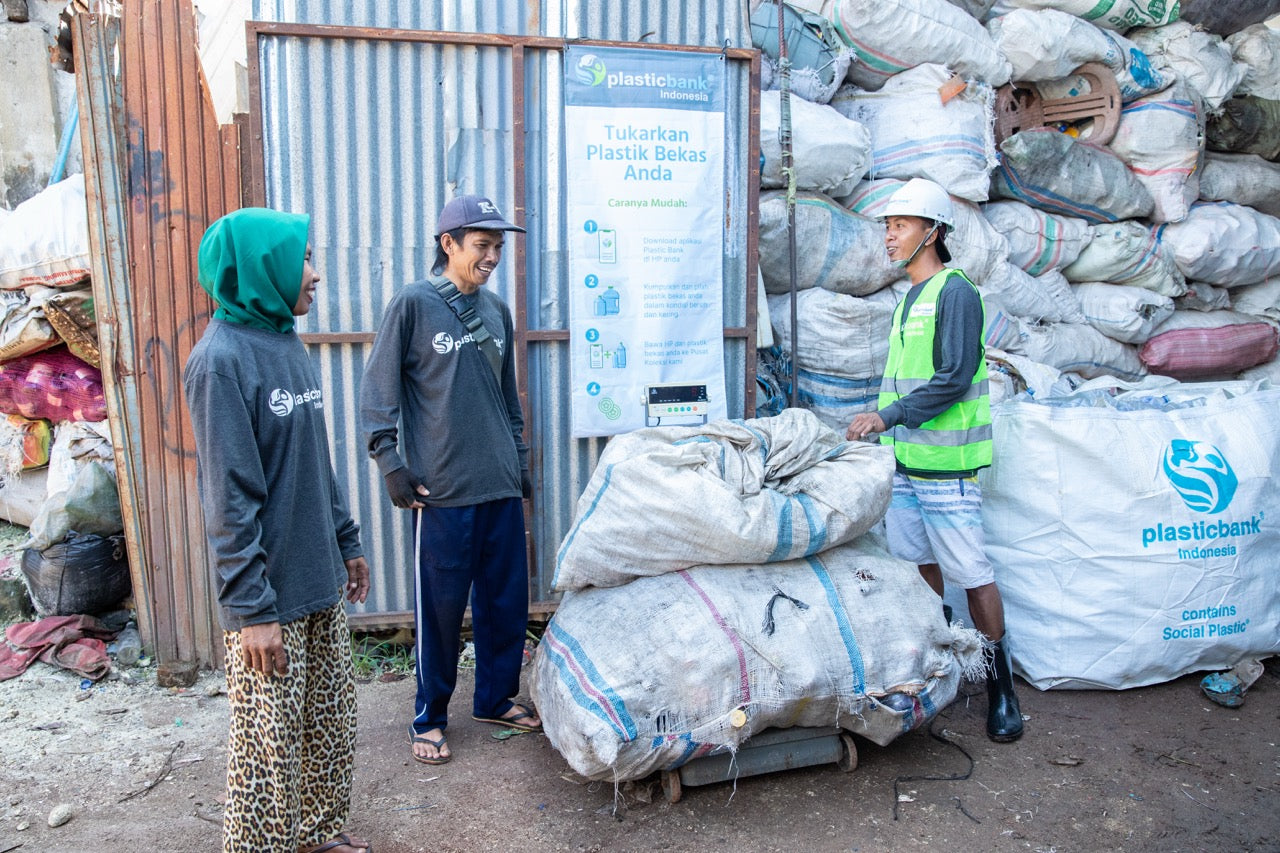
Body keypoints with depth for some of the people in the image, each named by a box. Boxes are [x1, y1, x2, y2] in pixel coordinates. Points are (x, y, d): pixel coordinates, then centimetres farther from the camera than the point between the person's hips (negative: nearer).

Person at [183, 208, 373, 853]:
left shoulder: (287, 345, 9)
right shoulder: (221, 359, -17)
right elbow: (230, 498, -18)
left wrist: (346, 542, 19)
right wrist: (252, 609, -18)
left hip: (321, 583, 8)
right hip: (270, 594, -8)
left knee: (331, 719, 18)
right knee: (268, 740, 5)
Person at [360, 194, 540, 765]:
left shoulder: (496, 310, 12)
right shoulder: (413, 304, -5)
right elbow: (377, 392, -5)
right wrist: (389, 462, -10)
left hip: (501, 486, 6)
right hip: (441, 489, -5)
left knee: (507, 598, 12)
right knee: (440, 606, 3)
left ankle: (496, 698, 31)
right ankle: (429, 717, 20)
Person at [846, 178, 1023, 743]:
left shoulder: (955, 292, -9)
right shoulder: (907, 299, 18)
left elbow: (954, 377, -18)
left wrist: (889, 415, -18)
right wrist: (878, 422, 15)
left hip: (946, 463, -8)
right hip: (901, 460, 8)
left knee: (972, 575, -3)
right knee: (918, 565, 13)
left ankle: (1001, 686, 8)